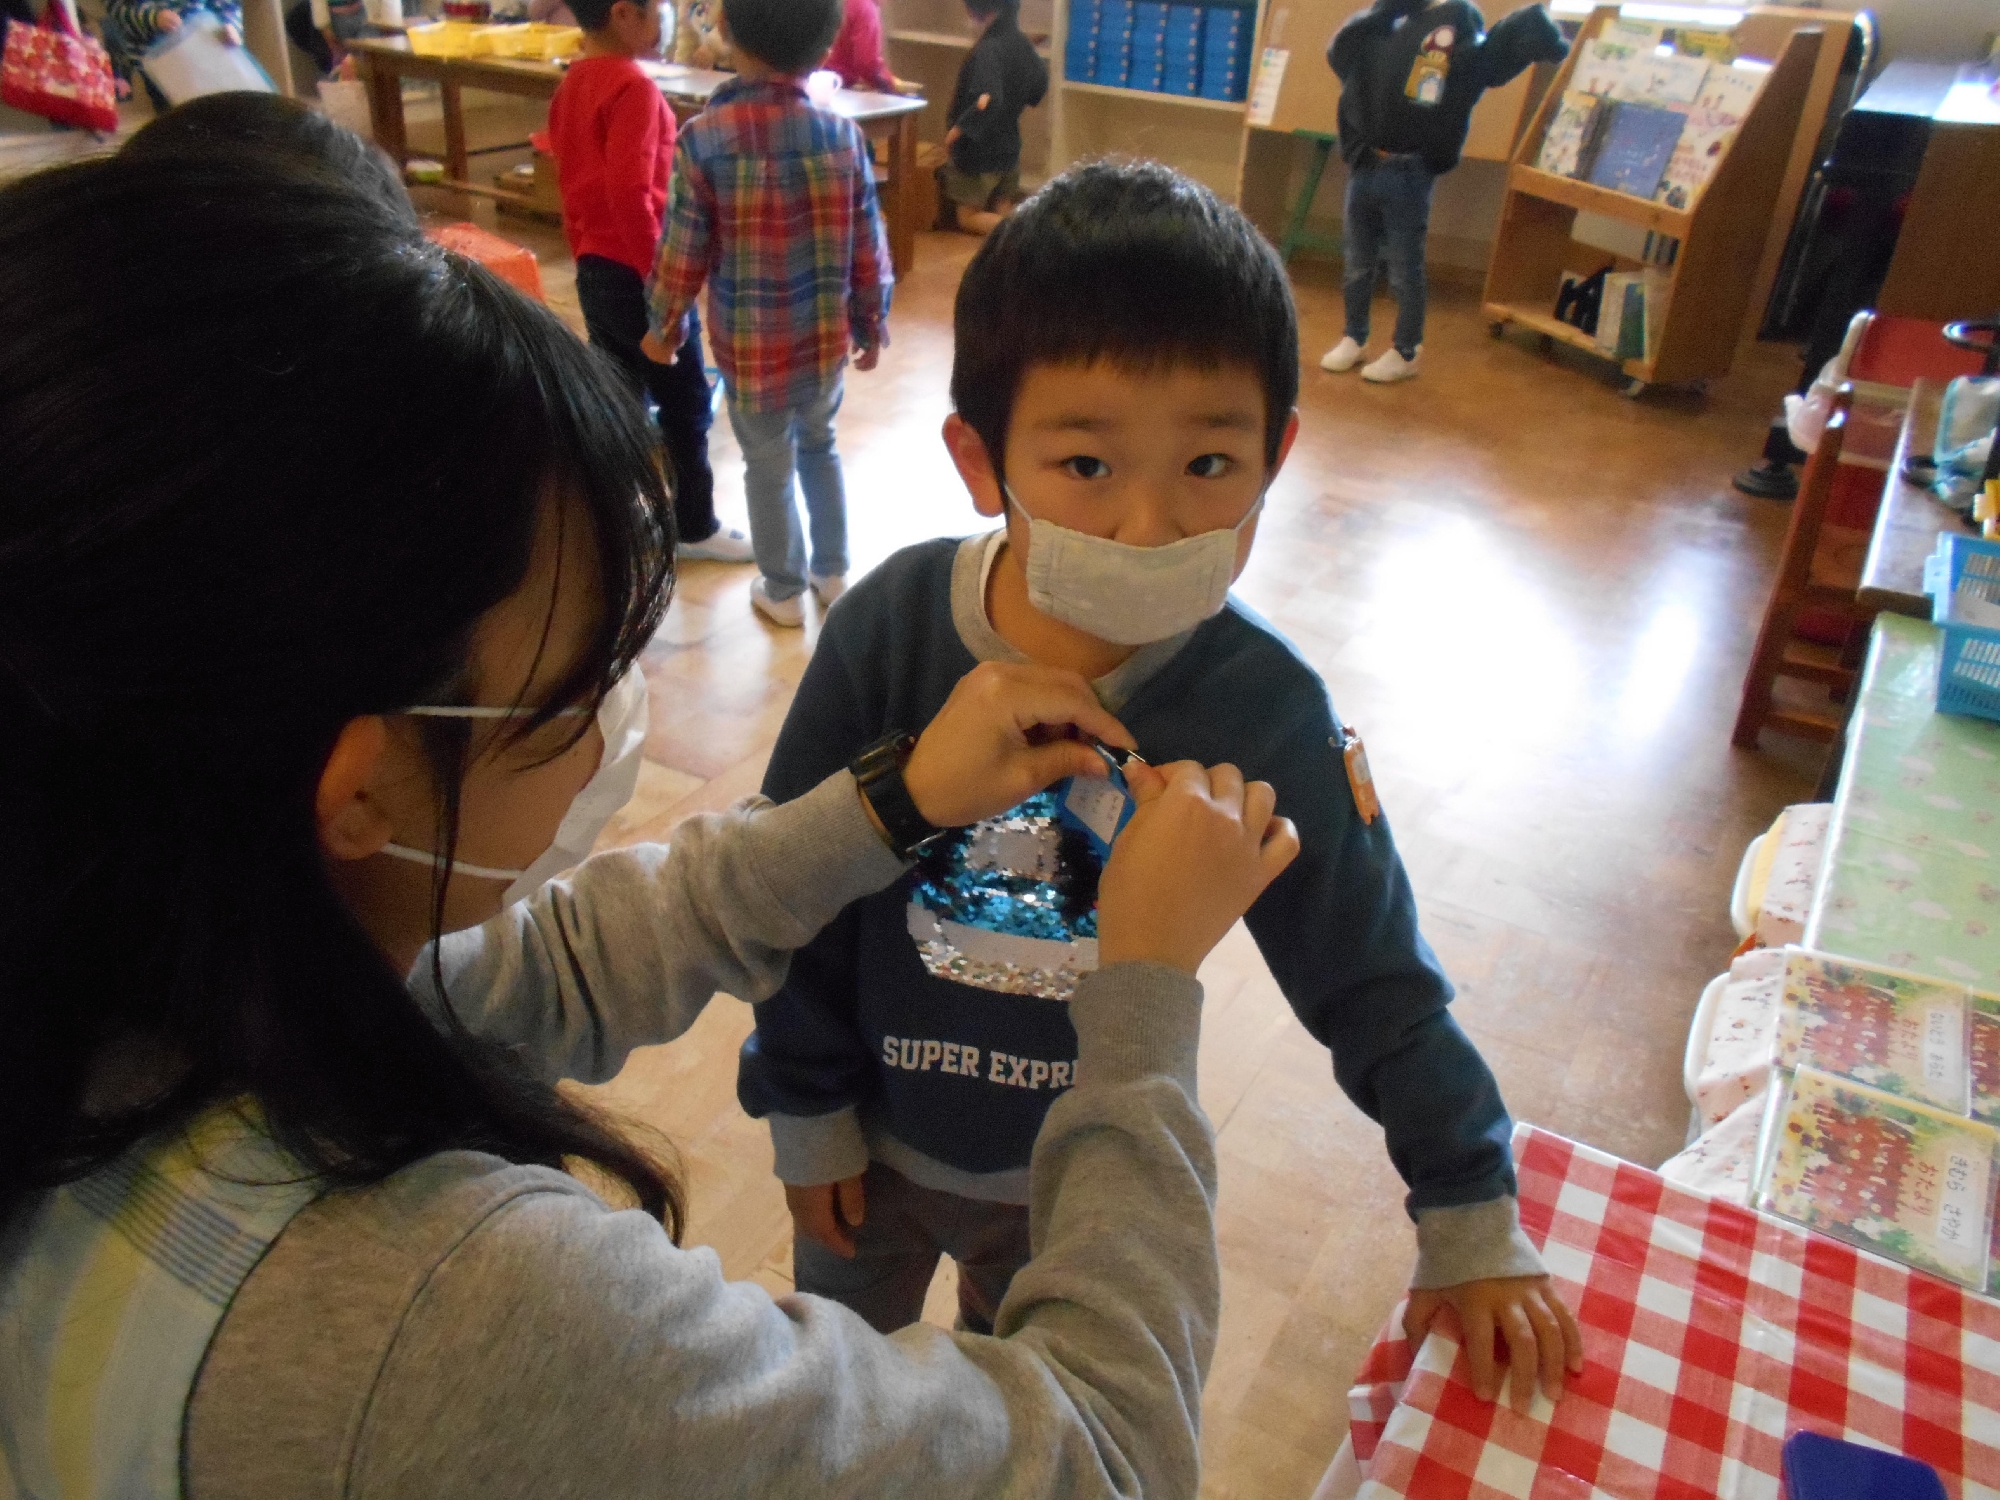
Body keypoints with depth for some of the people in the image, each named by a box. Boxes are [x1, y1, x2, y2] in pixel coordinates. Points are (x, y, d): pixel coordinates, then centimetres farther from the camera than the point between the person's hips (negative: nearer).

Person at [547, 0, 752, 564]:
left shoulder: (571, 86, 9)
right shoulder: (633, 87, -18)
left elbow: (576, 185, 15)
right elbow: (630, 194, -26)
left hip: (594, 273, 8)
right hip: (636, 275, -8)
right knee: (686, 405, 6)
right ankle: (694, 528, 17)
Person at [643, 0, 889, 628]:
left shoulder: (703, 138, -16)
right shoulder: (842, 134, -8)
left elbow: (684, 252, -10)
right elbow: (868, 247, -1)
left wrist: (664, 326, 7)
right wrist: (873, 324, 14)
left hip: (751, 347, -3)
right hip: (828, 339, 3)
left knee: (768, 469, 16)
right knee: (820, 447, 27)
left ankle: (783, 592, 31)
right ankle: (833, 572, 38)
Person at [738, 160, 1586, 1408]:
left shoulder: (1263, 706, -24)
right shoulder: (892, 628, -25)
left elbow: (1374, 978, -13)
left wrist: (1471, 1217, -7)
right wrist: (806, 1107, -3)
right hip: (875, 1131, 1)